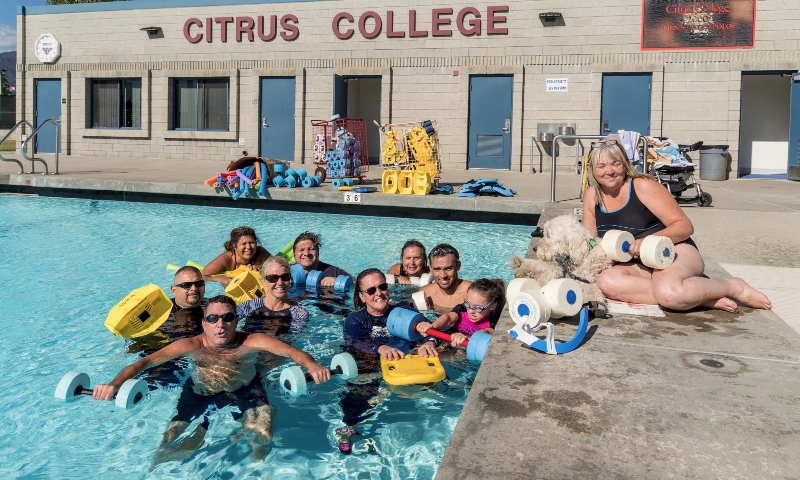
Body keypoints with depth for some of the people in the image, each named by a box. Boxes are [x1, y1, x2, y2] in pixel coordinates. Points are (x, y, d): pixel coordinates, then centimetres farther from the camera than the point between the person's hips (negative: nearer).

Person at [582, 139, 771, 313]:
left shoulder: (643, 186, -7)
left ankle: (734, 287, -9)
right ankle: (700, 297, -22)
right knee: (606, 281, -31)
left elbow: (685, 226, -9)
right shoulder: (591, 196, 7)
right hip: (638, 266, 5)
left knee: (668, 292, -40)